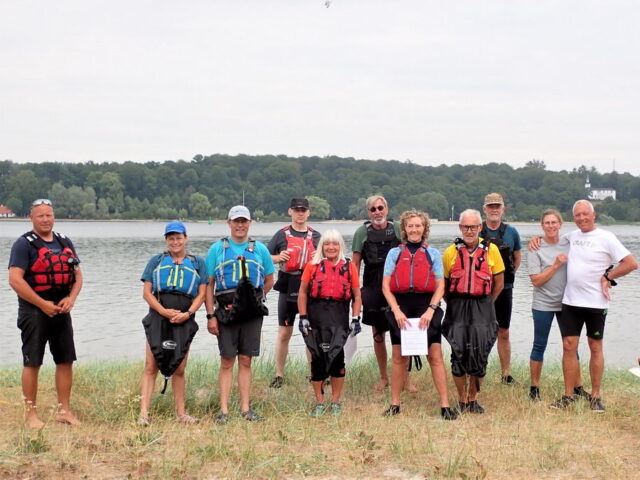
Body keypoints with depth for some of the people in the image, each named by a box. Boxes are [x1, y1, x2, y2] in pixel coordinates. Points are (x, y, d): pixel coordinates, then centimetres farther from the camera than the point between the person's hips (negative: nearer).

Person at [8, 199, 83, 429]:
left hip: (61, 311, 6)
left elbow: (77, 275, 14)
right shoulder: (24, 244, -7)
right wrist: (43, 304, -16)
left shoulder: (65, 243, 12)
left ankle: (64, 410, 16)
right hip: (34, 312, -6)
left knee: (66, 360, 7)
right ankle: (31, 414, 7)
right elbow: (15, 280, -15)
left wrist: (71, 299, -5)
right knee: (32, 363, -1)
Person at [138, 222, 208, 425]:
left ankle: (181, 413, 16)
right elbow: (146, 292, 4)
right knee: (151, 366, -6)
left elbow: (201, 294, 6)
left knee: (179, 369, 7)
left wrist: (188, 313, -10)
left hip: (184, 319, 1)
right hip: (158, 317, -1)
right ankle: (143, 413, -7)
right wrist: (164, 311, -11)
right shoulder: (156, 261, 11)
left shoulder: (197, 263, 12)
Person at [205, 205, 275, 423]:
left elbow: (269, 281, 17)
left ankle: (245, 408, 13)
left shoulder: (259, 249, 8)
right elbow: (209, 285, 2)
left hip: (252, 313, 1)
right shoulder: (217, 249, 4)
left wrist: (254, 297, 5)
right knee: (227, 362, 1)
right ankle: (224, 410, 6)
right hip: (225, 313, -1)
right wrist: (210, 315, -5)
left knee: (246, 361, 7)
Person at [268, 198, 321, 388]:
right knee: (284, 333, 3)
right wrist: (278, 258, -13)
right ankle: (279, 375, 12)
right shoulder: (282, 234, 4)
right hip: (288, 288, -1)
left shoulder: (315, 235, 9)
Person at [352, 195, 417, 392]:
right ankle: (383, 377, 22)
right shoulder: (362, 232, 2)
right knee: (377, 334, 8)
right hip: (373, 288, 1)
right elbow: (355, 263, 5)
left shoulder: (397, 229, 2)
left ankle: (405, 378, 11)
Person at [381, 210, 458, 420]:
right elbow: (386, 286, 3)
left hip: (426, 307, -1)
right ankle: (395, 404, 14)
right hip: (401, 306, 1)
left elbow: (440, 286, 4)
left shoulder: (433, 253, 9)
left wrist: (430, 310, -10)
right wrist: (396, 310, -9)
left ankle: (445, 405, -2)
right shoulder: (394, 253, 9)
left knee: (435, 356, -5)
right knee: (399, 357, 4)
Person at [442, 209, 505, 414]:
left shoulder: (491, 250, 3)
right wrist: (455, 305, 5)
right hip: (457, 309, 0)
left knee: (480, 354, 2)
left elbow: (499, 283, 9)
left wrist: (485, 304, 9)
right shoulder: (450, 252, 3)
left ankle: (473, 399, 18)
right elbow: (443, 284, 9)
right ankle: (462, 401, 11)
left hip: (483, 309, 0)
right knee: (459, 353, -2)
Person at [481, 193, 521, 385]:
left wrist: (508, 275, 6)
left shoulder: (511, 232, 3)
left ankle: (506, 373, 16)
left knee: (503, 333, 8)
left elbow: (517, 259, 14)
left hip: (504, 288, 1)